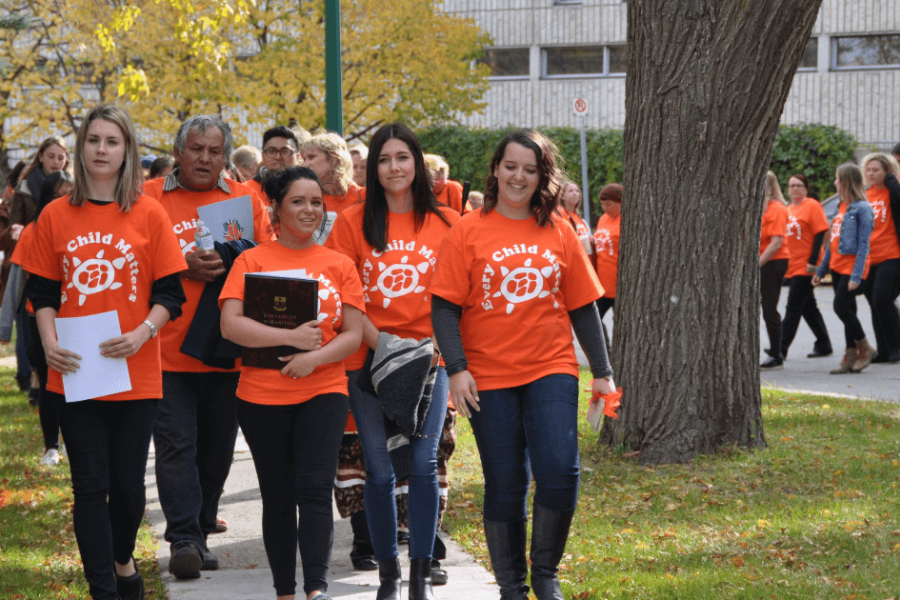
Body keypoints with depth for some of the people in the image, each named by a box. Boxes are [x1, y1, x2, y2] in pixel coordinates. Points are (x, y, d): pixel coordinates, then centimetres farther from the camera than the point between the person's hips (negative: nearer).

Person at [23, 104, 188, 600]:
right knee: (90, 486, 1)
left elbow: (170, 293, 1)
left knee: (128, 483, 9)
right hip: (75, 373, 0)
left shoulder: (149, 214, 1)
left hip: (136, 373, 0)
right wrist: (49, 342, -9)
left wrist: (143, 333, -16)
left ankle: (123, 560, 37)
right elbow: (42, 292, 8)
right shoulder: (56, 215, 4)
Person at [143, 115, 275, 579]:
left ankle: (200, 534, 22)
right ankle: (183, 540, -7)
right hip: (169, 349, -3)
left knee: (217, 448, 9)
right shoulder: (150, 198, 4)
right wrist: (184, 268, -16)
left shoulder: (246, 200, 11)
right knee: (176, 444, -8)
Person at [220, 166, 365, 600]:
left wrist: (315, 356, -16)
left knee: (315, 489, -13)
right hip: (263, 396, 0)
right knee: (278, 498, 8)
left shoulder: (339, 265, 7)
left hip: (323, 392, 0)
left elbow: (353, 334, 2)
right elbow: (230, 325, -11)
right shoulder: (252, 261, 1)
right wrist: (292, 337, -17)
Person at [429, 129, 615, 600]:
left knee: (559, 470, -13)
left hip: (552, 371, 1)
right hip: (489, 378, -1)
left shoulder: (558, 232, 7)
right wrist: (457, 368, -14)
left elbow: (582, 307, 11)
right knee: (504, 485, 4)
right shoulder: (469, 230, -1)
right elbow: (445, 305, -4)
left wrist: (601, 371, 8)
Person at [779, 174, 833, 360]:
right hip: (793, 266, 8)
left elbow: (820, 233, -13)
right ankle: (823, 345, 20)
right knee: (808, 308, 12)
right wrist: (785, 263, 16)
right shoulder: (789, 209, 16)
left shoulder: (812, 205, -7)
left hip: (805, 266, -8)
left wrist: (813, 260, -19)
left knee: (793, 308, -9)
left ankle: (781, 348, -11)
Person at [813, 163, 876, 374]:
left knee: (841, 307, -14)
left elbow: (863, 244, -15)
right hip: (837, 267, 8)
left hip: (852, 267, -8)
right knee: (847, 311, 7)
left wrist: (856, 275, -22)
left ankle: (865, 349, 1)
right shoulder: (842, 207, 15)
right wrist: (821, 271, 19)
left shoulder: (862, 208, -11)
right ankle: (851, 356, 10)